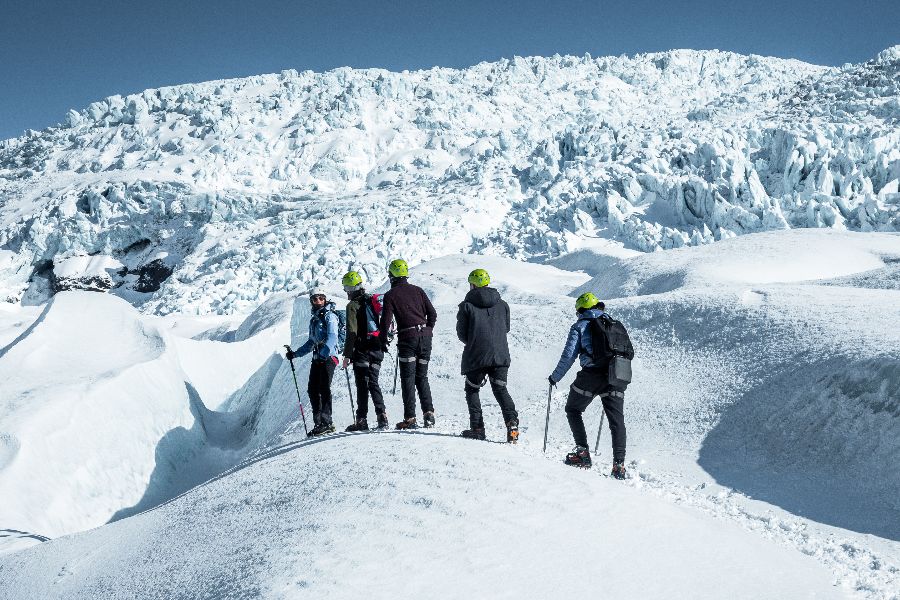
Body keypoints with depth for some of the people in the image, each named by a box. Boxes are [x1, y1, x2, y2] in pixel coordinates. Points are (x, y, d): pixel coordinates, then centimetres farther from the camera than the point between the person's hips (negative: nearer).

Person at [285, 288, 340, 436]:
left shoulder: (329, 316, -4)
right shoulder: (314, 319, 21)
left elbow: (332, 338, -17)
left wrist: (323, 354, -30)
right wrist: (295, 354, 26)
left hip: (329, 357, -8)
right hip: (317, 358, 8)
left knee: (324, 388, -14)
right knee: (312, 390, 3)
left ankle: (327, 422, -15)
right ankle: (318, 423, 7)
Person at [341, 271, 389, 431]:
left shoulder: (353, 305, -10)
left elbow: (352, 332, -14)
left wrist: (347, 354, -11)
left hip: (362, 350, -6)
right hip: (377, 350, 6)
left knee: (362, 385, -2)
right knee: (373, 383, 12)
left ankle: (362, 420, -2)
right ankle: (382, 415, 2)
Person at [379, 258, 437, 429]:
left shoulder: (390, 295, -1)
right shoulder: (417, 290, 12)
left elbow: (386, 321, -6)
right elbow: (432, 314, 9)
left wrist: (383, 342, 6)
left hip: (407, 338, -4)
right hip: (425, 336, 4)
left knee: (408, 378, 2)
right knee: (422, 377, 13)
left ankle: (410, 418, -3)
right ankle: (428, 413, 2)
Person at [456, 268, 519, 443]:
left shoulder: (467, 305, -2)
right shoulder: (502, 304, 9)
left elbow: (461, 333, 1)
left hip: (476, 356, -3)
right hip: (500, 355, 3)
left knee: (472, 389, 15)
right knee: (501, 390, 11)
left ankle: (477, 428, 7)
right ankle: (512, 422, -10)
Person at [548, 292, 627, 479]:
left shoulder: (580, 326, 7)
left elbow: (569, 356, 1)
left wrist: (555, 377, 12)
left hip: (592, 374, -4)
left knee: (573, 410, 16)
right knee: (617, 419, 7)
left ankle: (582, 452, 6)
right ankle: (619, 463, -4)